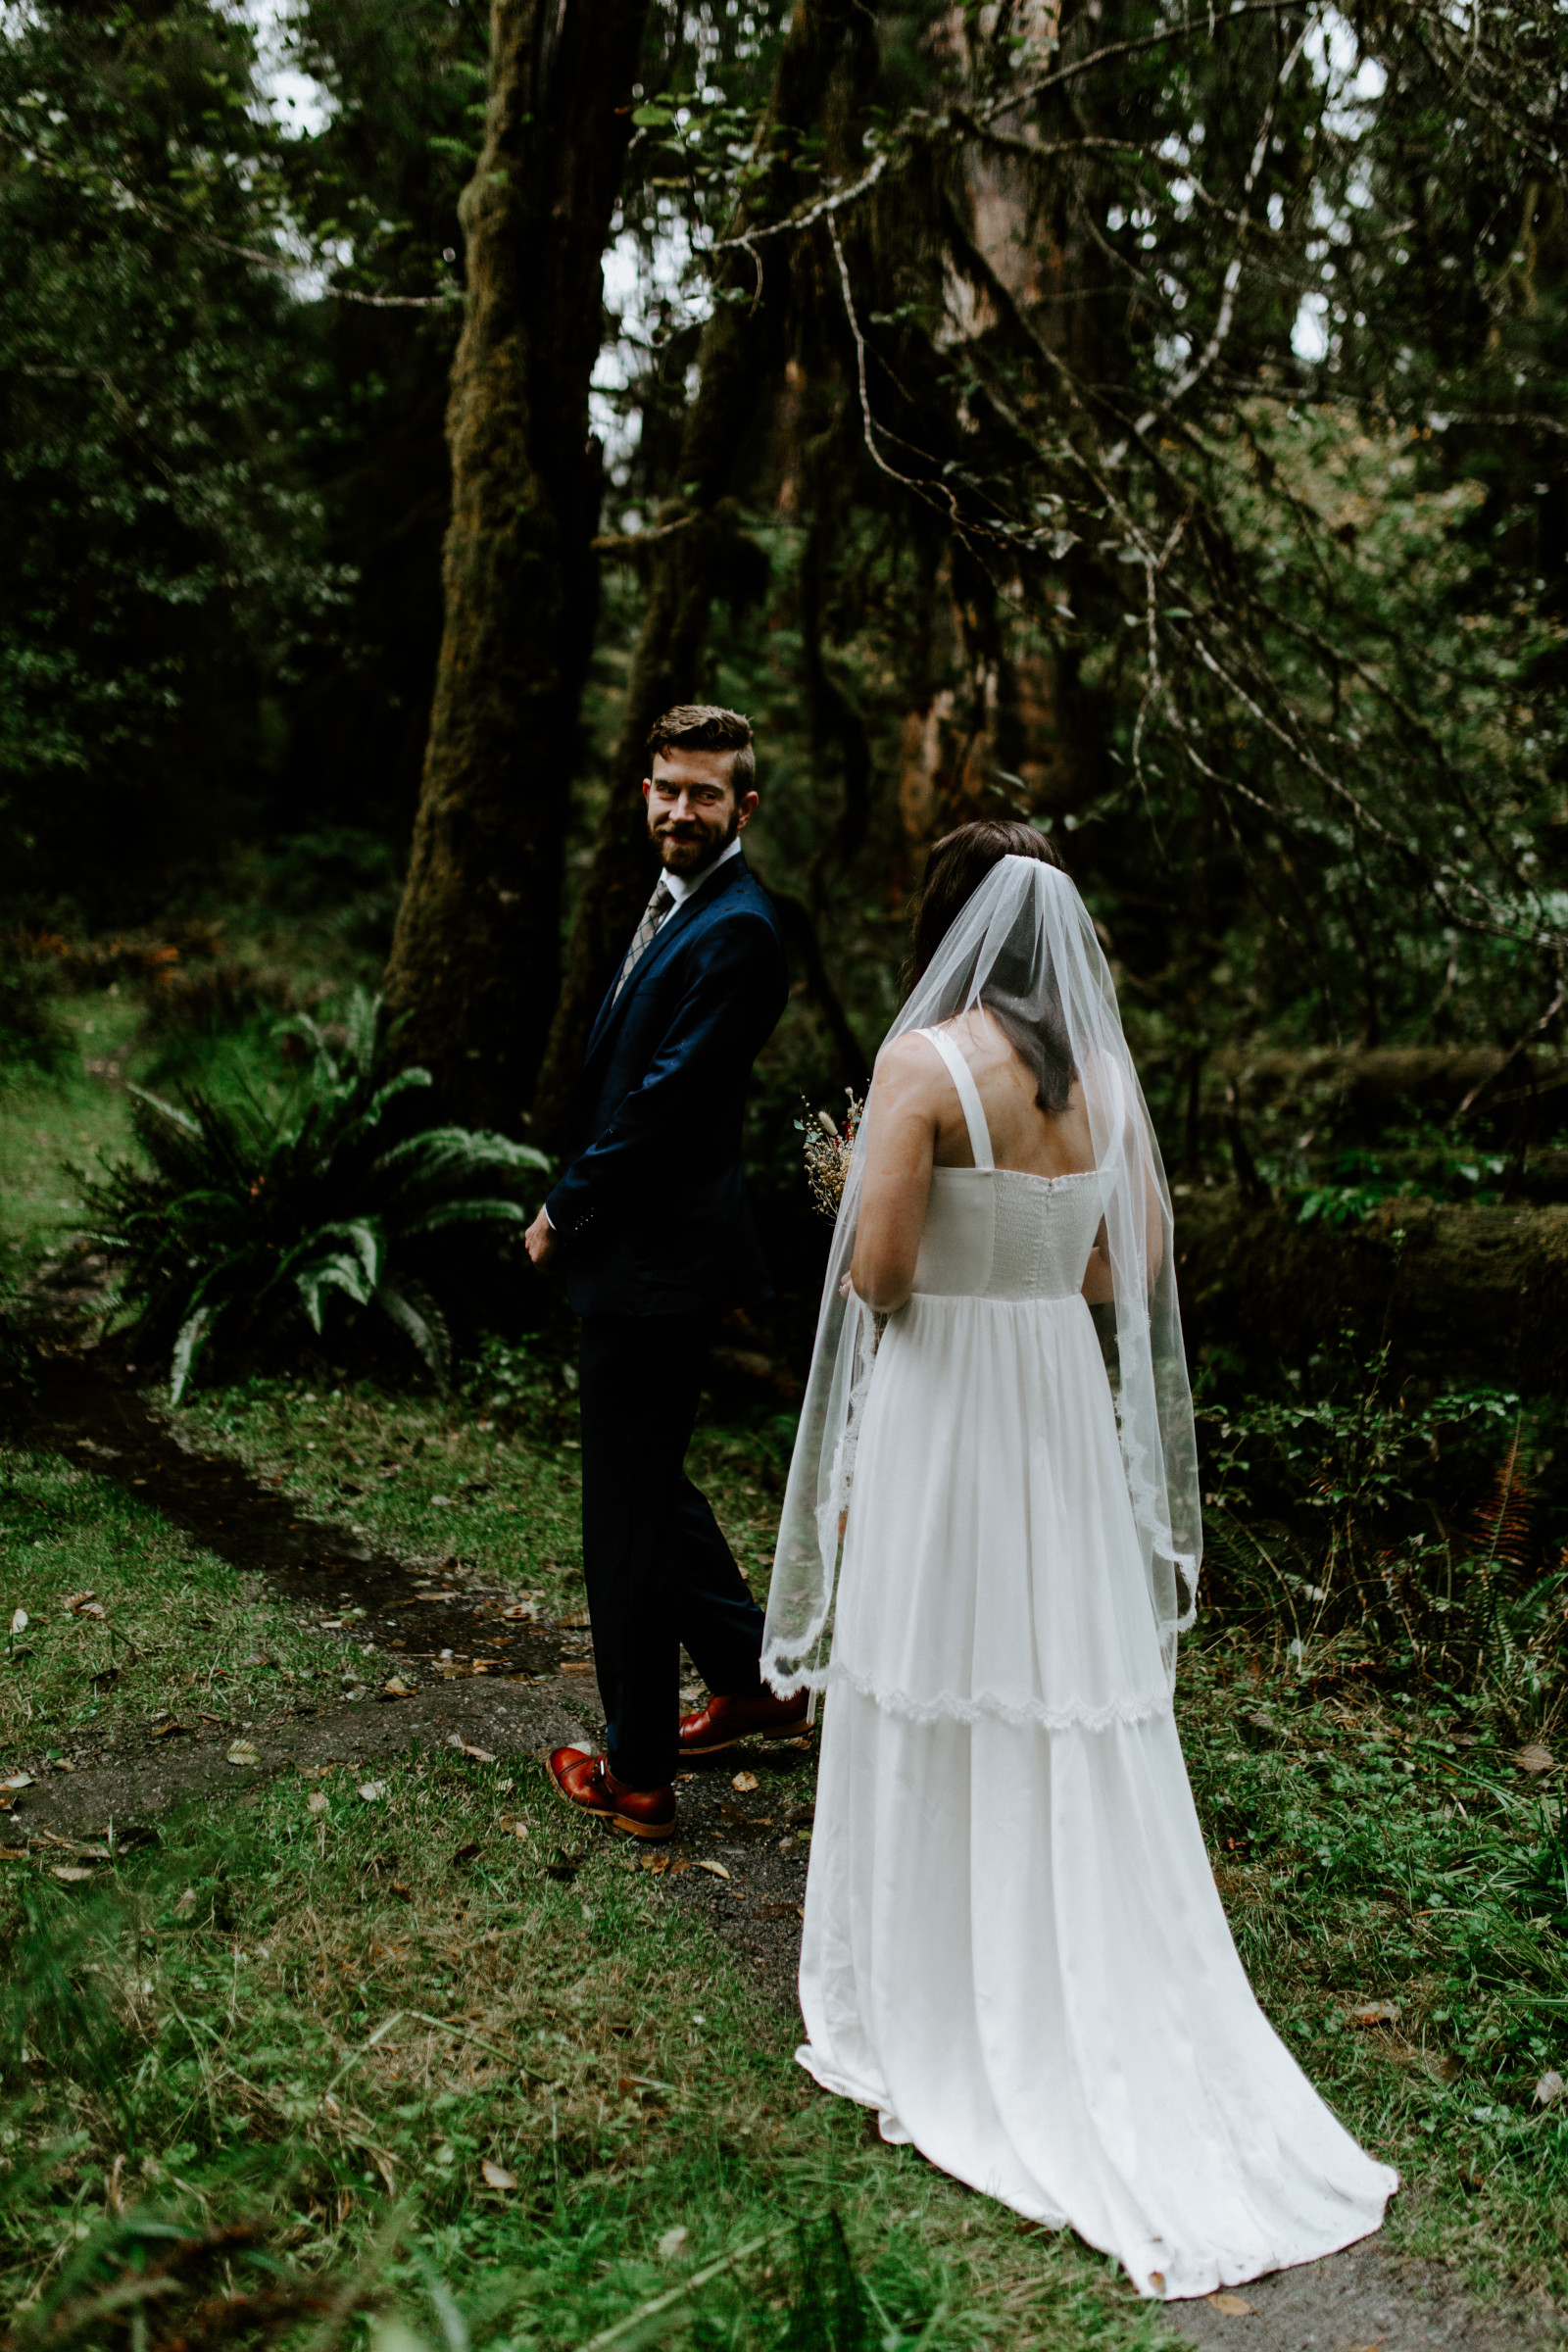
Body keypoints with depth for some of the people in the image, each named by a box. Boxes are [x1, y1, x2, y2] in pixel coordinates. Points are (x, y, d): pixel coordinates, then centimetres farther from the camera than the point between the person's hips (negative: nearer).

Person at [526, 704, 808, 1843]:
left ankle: (636, 1772, 15)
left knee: (628, 1510, 1)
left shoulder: (736, 932, -19)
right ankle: (752, 1681, 38)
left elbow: (665, 1103, -23)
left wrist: (566, 1214, -11)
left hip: (658, 1257, -10)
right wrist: (576, 1207, 8)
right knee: (650, 1483, 22)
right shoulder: (677, 905, 14)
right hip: (639, 1246, 10)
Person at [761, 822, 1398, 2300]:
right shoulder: (1104, 1075, 3)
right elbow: (1132, 1269, 7)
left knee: (933, 1719, 7)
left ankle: (923, 2014, 22)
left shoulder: (925, 1060, -14)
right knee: (1077, 1717, 14)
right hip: (1070, 1417, 5)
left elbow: (875, 1271, -19)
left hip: (941, 1413, -5)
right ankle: (1097, 2011, 26)